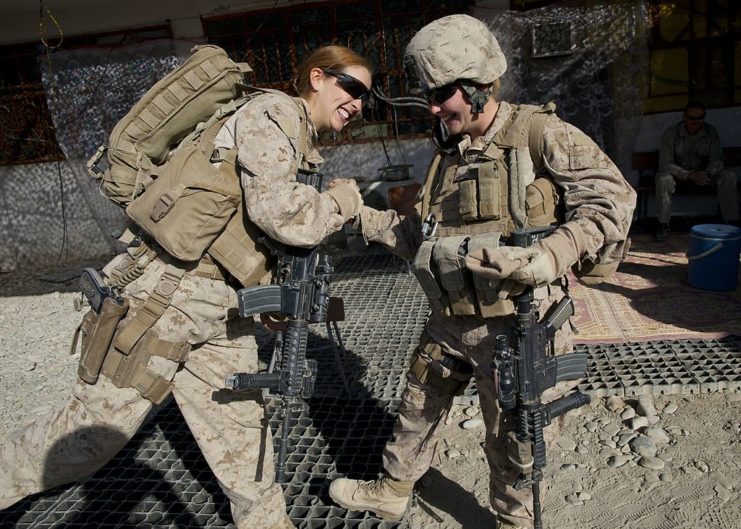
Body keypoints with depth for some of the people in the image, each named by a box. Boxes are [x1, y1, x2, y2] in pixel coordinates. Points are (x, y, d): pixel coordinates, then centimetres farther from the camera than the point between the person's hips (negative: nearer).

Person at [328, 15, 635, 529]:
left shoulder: (540, 134, -10)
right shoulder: (449, 153, 11)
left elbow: (613, 198, -15)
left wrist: (552, 254, -29)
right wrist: (363, 216, 7)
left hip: (513, 325, -7)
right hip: (449, 323, 7)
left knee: (510, 440, 10)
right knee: (417, 410, 23)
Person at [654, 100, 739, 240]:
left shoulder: (711, 132, -6)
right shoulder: (671, 133, -15)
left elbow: (717, 160, -6)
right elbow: (665, 164, -21)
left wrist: (708, 174, -30)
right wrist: (689, 175, -33)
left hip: (702, 173, 3)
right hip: (678, 174, -3)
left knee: (729, 176, -21)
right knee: (663, 180, -36)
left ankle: (732, 222, -15)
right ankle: (663, 225, -26)